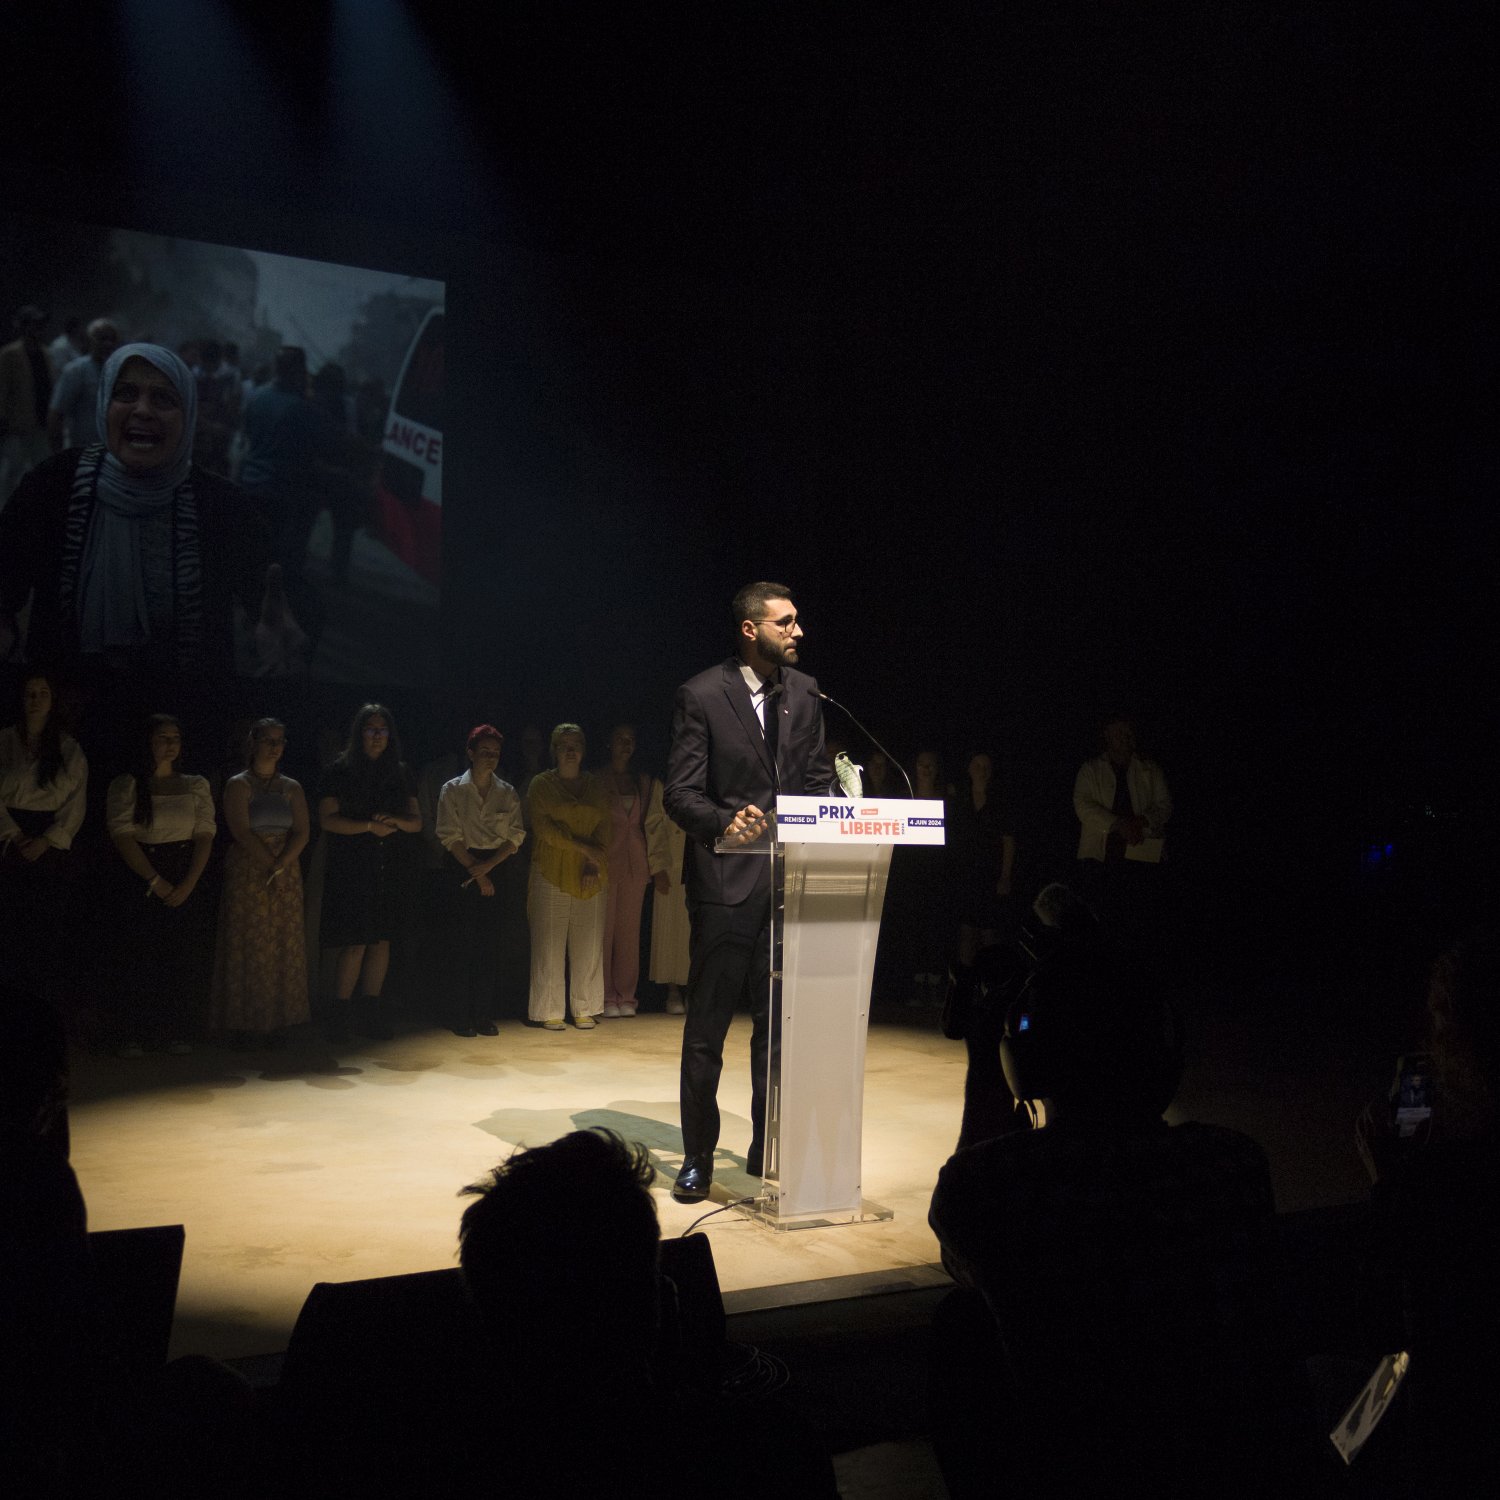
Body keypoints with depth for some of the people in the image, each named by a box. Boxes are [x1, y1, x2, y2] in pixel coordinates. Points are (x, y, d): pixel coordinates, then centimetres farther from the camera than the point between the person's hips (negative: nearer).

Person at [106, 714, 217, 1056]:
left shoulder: (196, 786, 10)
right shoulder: (125, 786, 3)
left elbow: (205, 837, 3)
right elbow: (123, 837, -6)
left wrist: (188, 884, -10)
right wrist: (156, 882, -13)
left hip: (187, 880, 2)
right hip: (140, 881, -2)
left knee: (185, 958, -3)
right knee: (142, 957, -6)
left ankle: (178, 1032, 5)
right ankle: (134, 1036, 1)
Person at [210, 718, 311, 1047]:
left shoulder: (291, 788, 13)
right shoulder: (238, 785, 1)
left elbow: (301, 833, 3)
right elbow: (241, 831, -9)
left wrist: (281, 866, -11)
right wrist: (269, 863, -13)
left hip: (287, 876, 4)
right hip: (246, 875, -4)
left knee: (284, 946, 0)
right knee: (248, 945, -5)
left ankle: (276, 1020, 5)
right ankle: (244, 1022, -1)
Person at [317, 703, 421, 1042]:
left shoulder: (398, 773, 13)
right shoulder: (341, 771, 0)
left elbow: (416, 821, 12)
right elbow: (326, 819, -8)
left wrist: (396, 821, -9)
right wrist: (370, 826, -15)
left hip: (388, 867, 5)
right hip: (351, 868, -5)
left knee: (382, 941, 5)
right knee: (355, 944, -8)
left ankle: (371, 1013, 13)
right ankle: (340, 1014, 3)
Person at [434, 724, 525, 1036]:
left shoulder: (508, 792, 9)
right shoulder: (452, 790, 1)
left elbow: (516, 836, 3)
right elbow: (450, 836, -5)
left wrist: (489, 865, -11)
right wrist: (477, 873, -9)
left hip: (497, 868, 3)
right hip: (462, 869, -3)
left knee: (490, 944, 0)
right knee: (464, 943, -4)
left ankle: (484, 1017, 6)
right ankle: (462, 1018, 1)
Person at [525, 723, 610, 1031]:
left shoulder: (594, 787, 15)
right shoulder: (541, 784, 5)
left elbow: (603, 829, 7)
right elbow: (543, 826, -6)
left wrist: (595, 864, -8)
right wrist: (582, 846, -11)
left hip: (589, 877, 3)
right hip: (551, 873, -3)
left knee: (588, 944, 2)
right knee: (550, 944, -4)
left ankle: (584, 1009, 10)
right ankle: (550, 1011, 2)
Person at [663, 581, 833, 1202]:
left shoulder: (804, 692, 10)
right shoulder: (701, 695, -6)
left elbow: (817, 778, 14)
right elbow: (681, 793, -9)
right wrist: (725, 823, -28)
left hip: (790, 877, 5)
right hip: (726, 878, -5)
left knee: (778, 1021, 11)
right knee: (707, 1025, 3)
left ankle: (768, 1149, 25)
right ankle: (698, 1159, 15)